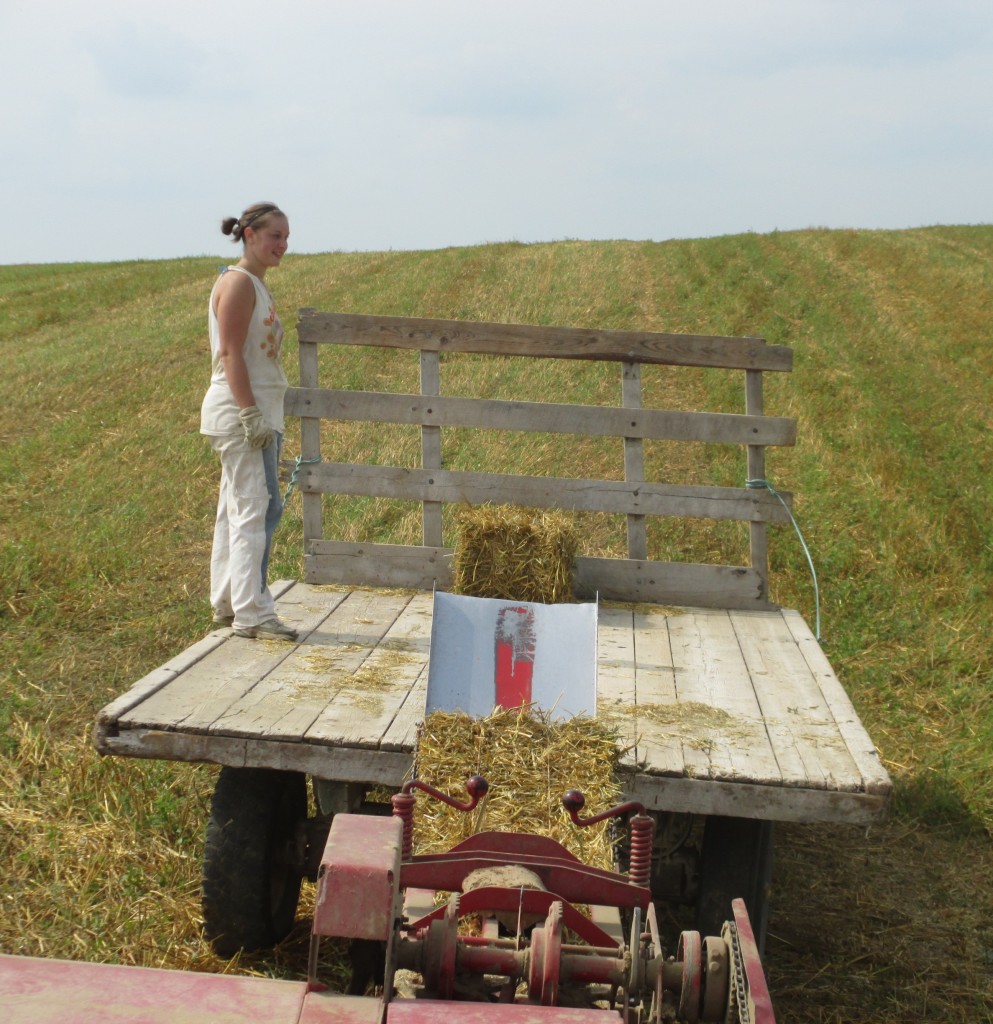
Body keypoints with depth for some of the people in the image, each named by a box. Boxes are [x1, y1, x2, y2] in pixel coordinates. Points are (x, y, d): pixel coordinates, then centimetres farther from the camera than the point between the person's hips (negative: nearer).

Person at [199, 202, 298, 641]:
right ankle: (251, 612, -6)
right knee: (256, 508, -10)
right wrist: (251, 415, -23)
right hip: (240, 411, -10)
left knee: (237, 509, 13)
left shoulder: (256, 284, 18)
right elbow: (230, 354, -18)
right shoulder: (238, 283, -11)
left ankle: (229, 605, 21)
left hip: (258, 412, 10)